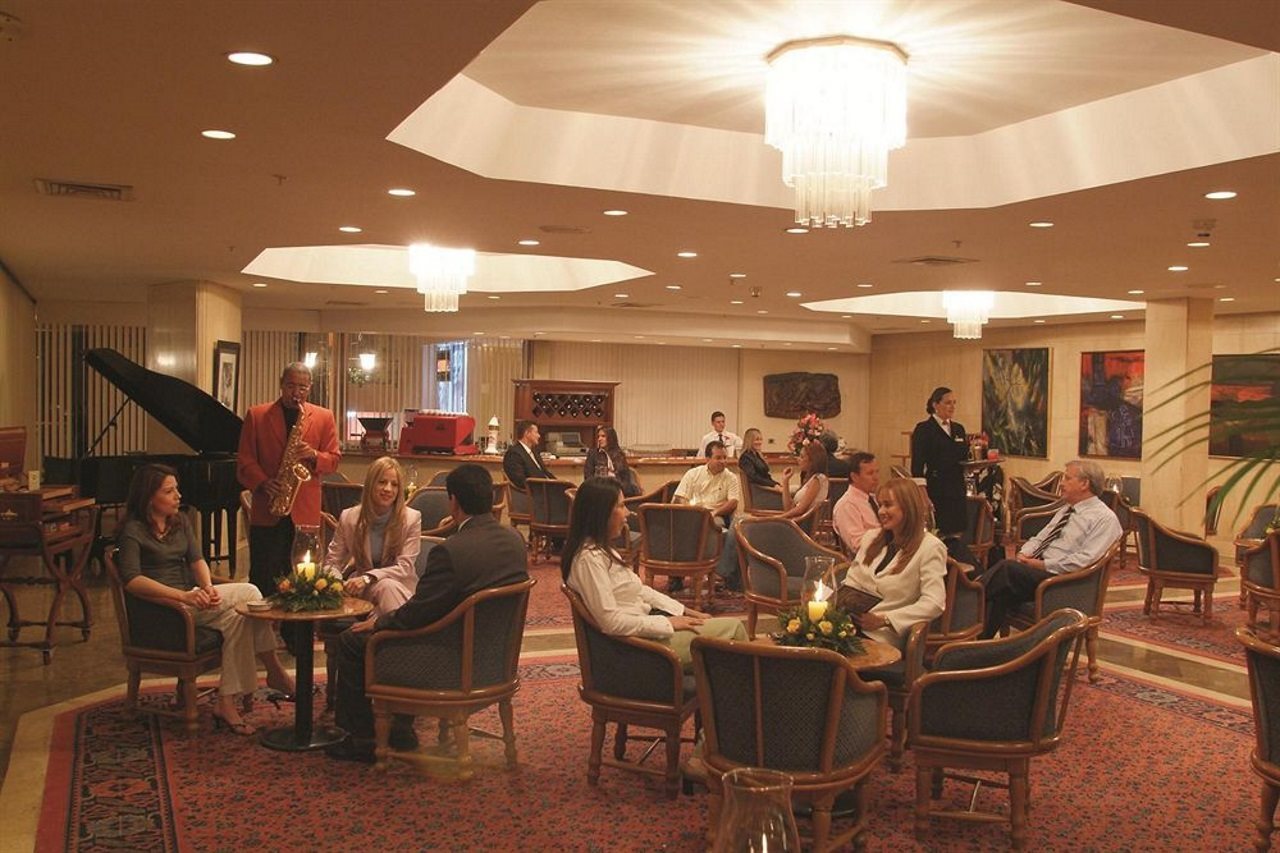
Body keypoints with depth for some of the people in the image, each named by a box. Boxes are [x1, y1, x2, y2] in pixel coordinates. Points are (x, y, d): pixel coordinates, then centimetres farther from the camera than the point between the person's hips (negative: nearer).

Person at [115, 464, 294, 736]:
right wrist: (184, 596, -31)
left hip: (189, 594, 7)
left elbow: (197, 560, 7)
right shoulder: (133, 531, -8)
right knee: (248, 595, -24)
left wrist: (208, 587, -16)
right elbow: (132, 580, -21)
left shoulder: (179, 522, 16)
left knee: (236, 616, -23)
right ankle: (275, 672, -17)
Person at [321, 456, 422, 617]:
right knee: (386, 586, -35)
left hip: (401, 585, -1)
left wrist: (367, 578, -26)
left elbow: (404, 567, -11)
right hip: (363, 591, 1)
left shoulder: (412, 518, -8)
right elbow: (332, 561, 6)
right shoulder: (349, 517, 0)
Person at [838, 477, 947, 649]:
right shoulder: (871, 537, 19)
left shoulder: (930, 547, -2)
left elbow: (934, 604, -10)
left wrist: (883, 620, -15)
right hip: (849, 621, 6)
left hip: (881, 635, -5)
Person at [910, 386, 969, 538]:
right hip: (935, 490, -6)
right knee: (935, 536, -4)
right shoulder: (924, 429, -5)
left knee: (957, 534, 6)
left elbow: (964, 459, 18)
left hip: (956, 491, 6)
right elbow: (917, 465, -9)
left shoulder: (958, 428, 14)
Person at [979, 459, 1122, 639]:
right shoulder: (1065, 510, 24)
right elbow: (1038, 539, 26)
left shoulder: (1105, 518, -3)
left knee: (1007, 568, -30)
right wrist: (1024, 554, 3)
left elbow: (1084, 561, -15)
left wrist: (1043, 564, -16)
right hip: (1033, 570, 7)